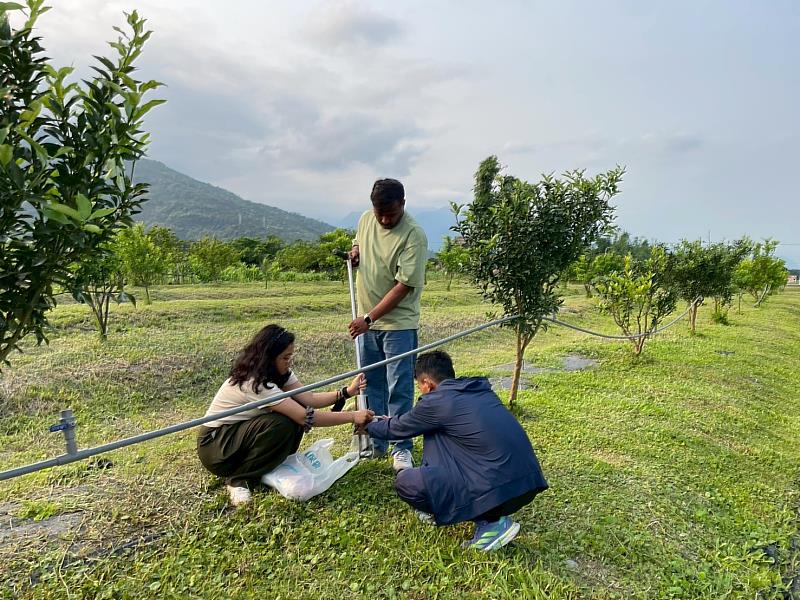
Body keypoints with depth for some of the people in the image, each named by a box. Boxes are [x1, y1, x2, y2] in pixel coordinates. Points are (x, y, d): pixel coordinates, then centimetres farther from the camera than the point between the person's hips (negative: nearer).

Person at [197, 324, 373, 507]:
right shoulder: (254, 382, -31)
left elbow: (308, 398, -11)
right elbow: (306, 417, -34)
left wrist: (346, 392, -22)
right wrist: (353, 417, -31)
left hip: (242, 432, 8)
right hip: (214, 444, -8)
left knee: (295, 412, -12)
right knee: (281, 425, -31)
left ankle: (272, 466, 4)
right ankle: (237, 479, -12)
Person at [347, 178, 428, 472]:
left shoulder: (414, 236, -19)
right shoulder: (365, 219, 1)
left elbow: (403, 286, -21)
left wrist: (369, 318, -22)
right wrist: (355, 251, -2)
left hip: (398, 323, -6)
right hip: (367, 320, 6)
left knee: (399, 389, 1)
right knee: (371, 386, 15)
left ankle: (401, 448, 16)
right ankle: (375, 442, 29)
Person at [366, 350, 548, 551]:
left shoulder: (435, 401, -5)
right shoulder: (479, 389, 15)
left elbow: (397, 429, 13)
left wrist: (369, 425, 33)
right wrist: (393, 421, 44)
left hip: (498, 489, -8)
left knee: (405, 482, 1)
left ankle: (489, 521, 1)